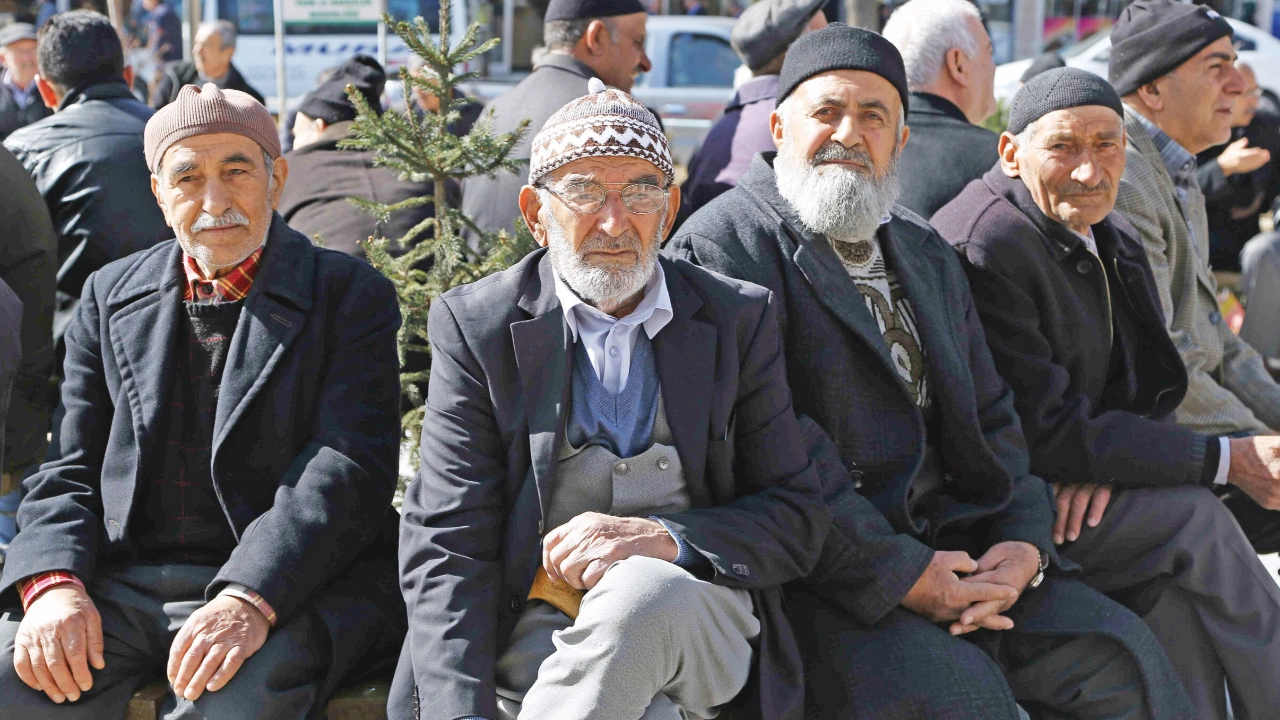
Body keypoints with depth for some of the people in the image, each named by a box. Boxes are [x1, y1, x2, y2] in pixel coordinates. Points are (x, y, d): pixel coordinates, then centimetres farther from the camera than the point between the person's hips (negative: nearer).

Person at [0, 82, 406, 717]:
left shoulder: (351, 295, 3)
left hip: (288, 587, -3)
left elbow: (351, 468, -9)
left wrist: (250, 600, -24)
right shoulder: (110, 296, 17)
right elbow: (71, 471, 14)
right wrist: (53, 583, -8)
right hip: (123, 587, 4)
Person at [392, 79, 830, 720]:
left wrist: (666, 538, -15)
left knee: (645, 588, -35)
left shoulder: (739, 320, 8)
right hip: (535, 635, -2)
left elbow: (798, 521, 6)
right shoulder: (475, 326, 4)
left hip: (698, 629, 2)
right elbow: (446, 545, -3)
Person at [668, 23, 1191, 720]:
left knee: (1120, 649, -4)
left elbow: (990, 418, 19)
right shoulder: (723, 244, -7)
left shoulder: (928, 257, 20)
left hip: (946, 549, 7)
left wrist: (1024, 542, -1)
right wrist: (899, 575, -18)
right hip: (814, 577, -7)